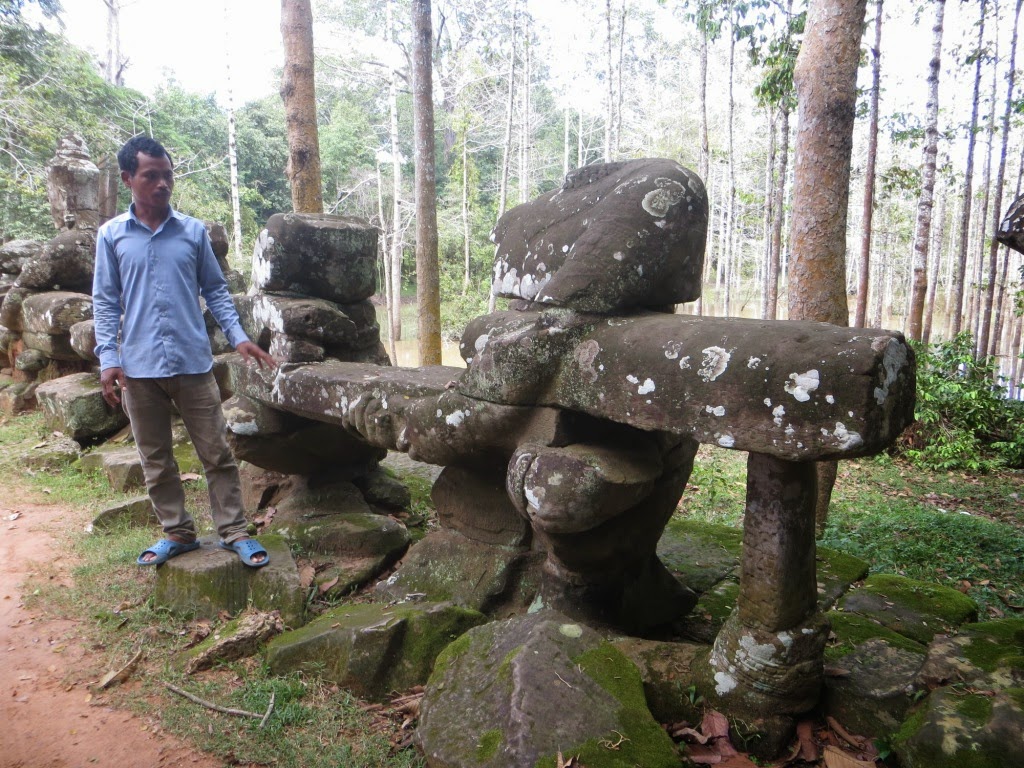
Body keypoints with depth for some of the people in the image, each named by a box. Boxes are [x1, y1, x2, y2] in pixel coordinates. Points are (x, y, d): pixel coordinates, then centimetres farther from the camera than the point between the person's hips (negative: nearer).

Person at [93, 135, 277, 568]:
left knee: (217, 453, 3)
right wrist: (108, 359, -5)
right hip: (139, 369, 1)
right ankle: (177, 533, 24)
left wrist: (238, 337, -3)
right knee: (155, 459, 10)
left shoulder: (194, 231, 5)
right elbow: (105, 301, 4)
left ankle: (234, 532, 13)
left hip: (193, 363, 0)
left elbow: (215, 290, 9)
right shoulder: (111, 235, 4)